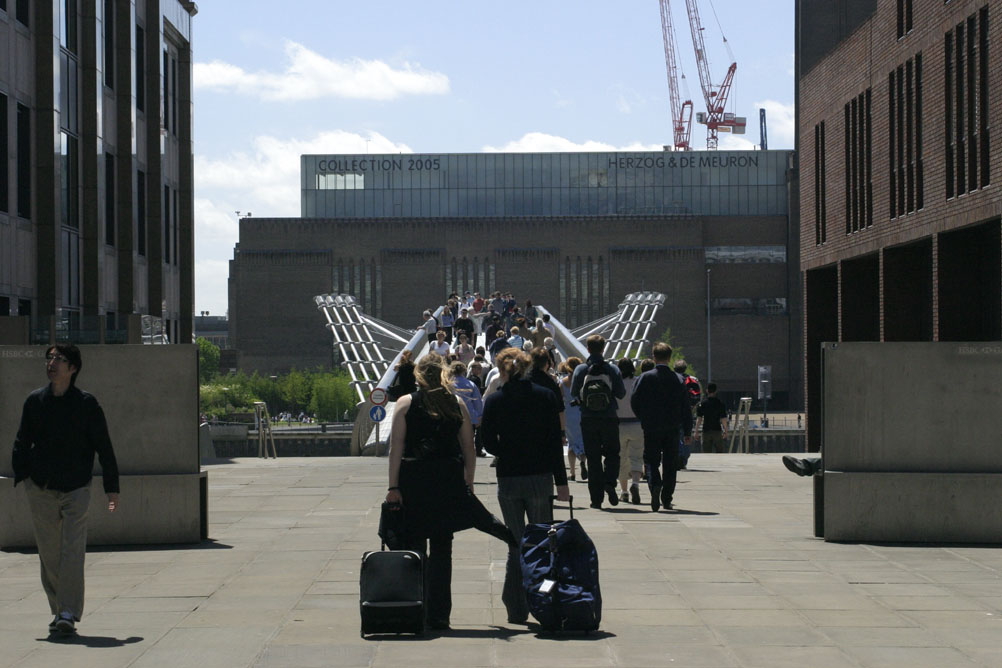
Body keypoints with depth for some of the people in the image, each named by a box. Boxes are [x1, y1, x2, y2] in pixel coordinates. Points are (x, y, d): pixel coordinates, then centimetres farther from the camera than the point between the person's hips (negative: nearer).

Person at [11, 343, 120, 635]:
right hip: (40, 490, 3)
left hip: (76, 490, -3)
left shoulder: (86, 403, -2)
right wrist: (21, 476, -1)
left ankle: (69, 613, -13)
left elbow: (104, 447, 2)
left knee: (72, 552, -11)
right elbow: (21, 443, 13)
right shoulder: (34, 401, 6)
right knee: (49, 554, 6)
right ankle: (58, 610, 19)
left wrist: (112, 488, 0)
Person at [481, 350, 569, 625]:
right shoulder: (545, 396, -2)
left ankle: (517, 609, 7)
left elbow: (489, 443, -1)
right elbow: (555, 441, -3)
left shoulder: (494, 401, -3)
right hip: (540, 478, 0)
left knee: (516, 544, 8)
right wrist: (561, 481, 0)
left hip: (508, 479, 0)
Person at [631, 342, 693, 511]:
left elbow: (634, 401, -4)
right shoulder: (678, 380, -1)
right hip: (672, 428, 1)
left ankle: (655, 483, -23)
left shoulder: (645, 377, -6)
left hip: (651, 428, -1)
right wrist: (687, 432, 7)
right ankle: (666, 499, 9)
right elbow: (685, 407, 1)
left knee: (651, 461, 6)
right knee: (670, 464, 10)